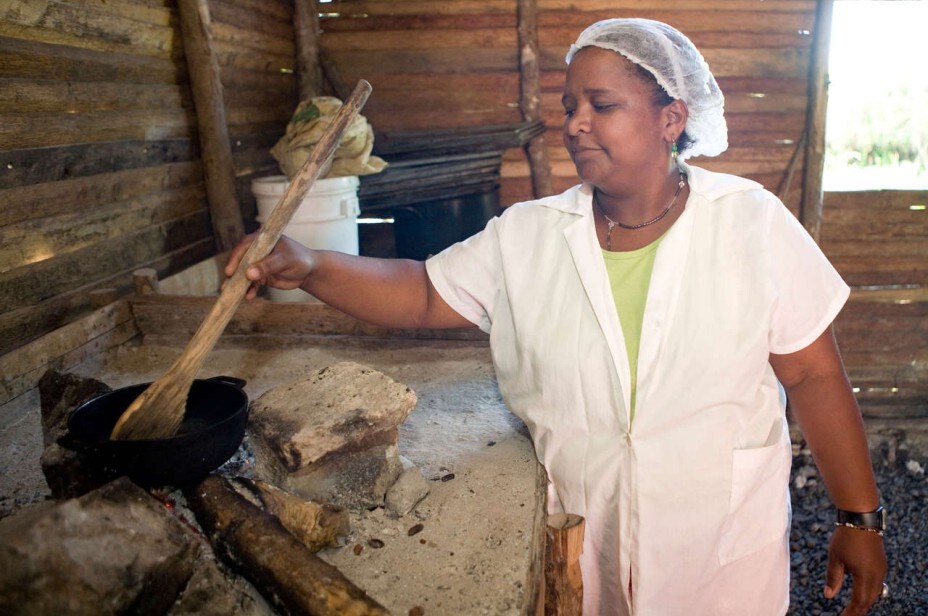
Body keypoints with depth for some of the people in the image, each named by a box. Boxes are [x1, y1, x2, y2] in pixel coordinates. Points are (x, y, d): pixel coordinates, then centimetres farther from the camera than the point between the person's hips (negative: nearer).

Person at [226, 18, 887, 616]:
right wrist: (306, 265, -20)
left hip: (724, 544, -1)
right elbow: (424, 295, -5)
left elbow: (814, 377, -8)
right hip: (579, 542, 2)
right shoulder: (527, 238, -7)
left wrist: (860, 518, -4)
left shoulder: (751, 222, -11)